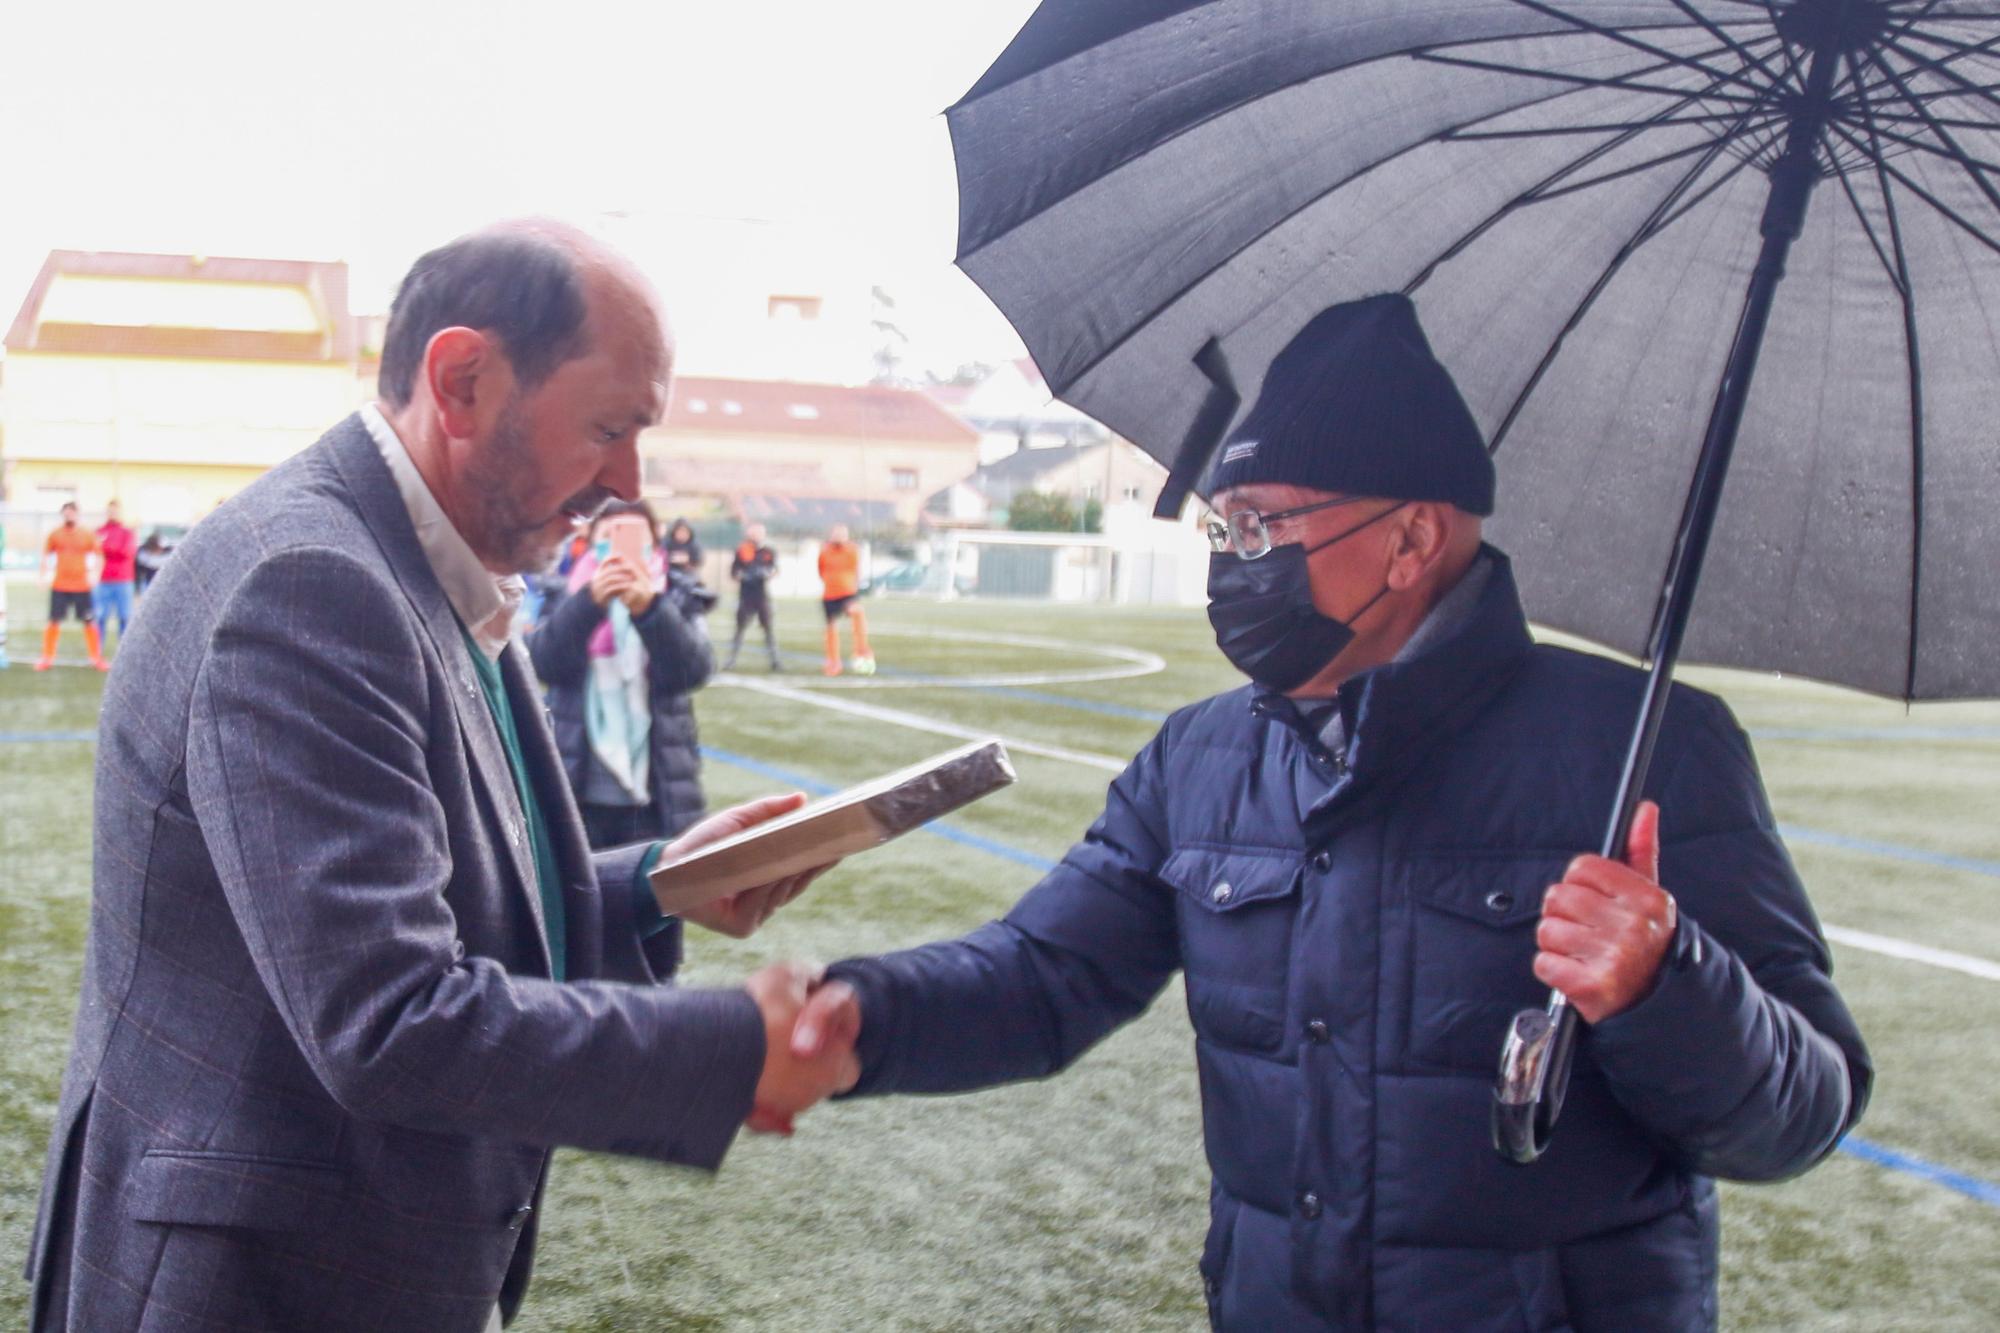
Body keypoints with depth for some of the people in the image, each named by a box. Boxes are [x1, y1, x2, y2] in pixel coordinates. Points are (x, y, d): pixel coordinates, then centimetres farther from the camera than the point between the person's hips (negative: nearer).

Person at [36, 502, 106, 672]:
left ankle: (96, 658, 11)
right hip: (59, 586, 1)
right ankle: (47, 658, 10)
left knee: (89, 622, 1)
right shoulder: (55, 535, 3)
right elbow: (46, 554, 12)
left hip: (82, 586, 0)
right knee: (54, 621, 0)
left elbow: (98, 555, 6)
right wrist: (45, 574, 2)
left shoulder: (88, 535, 0)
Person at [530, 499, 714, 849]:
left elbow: (694, 669, -11)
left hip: (657, 797, 0)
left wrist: (649, 609, -27)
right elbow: (544, 662, -12)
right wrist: (589, 602, -28)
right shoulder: (568, 595, 6)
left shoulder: (677, 596, 6)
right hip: (578, 794, 0)